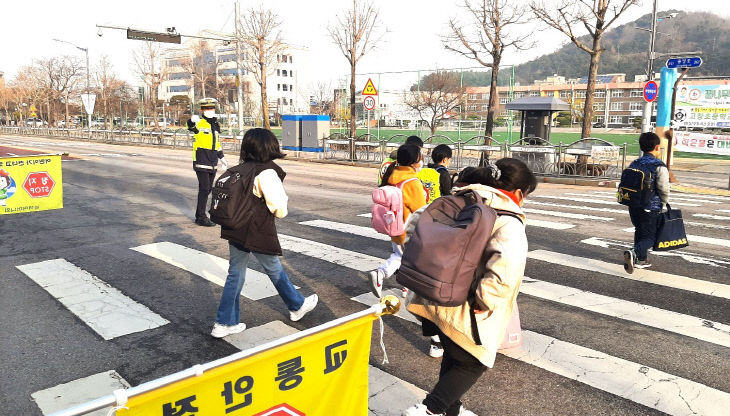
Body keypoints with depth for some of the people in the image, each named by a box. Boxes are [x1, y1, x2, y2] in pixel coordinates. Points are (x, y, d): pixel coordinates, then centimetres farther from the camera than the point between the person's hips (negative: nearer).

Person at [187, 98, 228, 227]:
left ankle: (200, 214, 24)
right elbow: (191, 126, -33)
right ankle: (201, 217, -1)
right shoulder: (199, 123, -8)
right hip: (201, 162, -7)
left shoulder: (216, 125, 15)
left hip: (212, 163, 7)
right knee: (204, 189, -9)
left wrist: (221, 157, 26)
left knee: (208, 189, 12)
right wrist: (192, 121, -55)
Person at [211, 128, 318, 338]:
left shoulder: (240, 169, 4)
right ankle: (297, 306, 36)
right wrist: (283, 199, 4)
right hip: (258, 234, -6)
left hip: (234, 231, 6)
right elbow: (279, 209, -17)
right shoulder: (267, 173, -18)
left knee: (235, 274, 14)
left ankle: (225, 323, 19)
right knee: (275, 271, 13)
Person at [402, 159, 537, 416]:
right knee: (472, 364, 18)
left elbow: (416, 220, 6)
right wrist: (484, 303, -20)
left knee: (454, 356, 29)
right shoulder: (509, 225, -17)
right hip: (465, 314, -7)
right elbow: (506, 269, -34)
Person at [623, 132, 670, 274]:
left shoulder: (634, 164, 4)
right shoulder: (659, 167, -13)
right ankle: (634, 253, -22)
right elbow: (664, 189, -14)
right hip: (651, 209, -6)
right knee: (650, 237, 2)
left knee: (640, 232, 21)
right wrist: (664, 205, 3)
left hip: (634, 206, 6)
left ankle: (642, 260, 28)